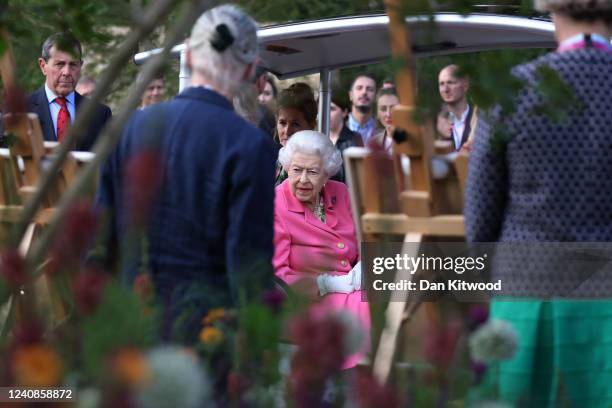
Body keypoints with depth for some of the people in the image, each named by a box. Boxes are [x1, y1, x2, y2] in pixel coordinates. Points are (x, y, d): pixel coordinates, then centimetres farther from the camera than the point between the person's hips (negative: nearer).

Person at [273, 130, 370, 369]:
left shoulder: (340, 193, 8)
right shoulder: (275, 208, -9)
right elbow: (275, 276, -12)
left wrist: (364, 266, -9)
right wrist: (331, 285, -15)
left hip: (355, 287, 6)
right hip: (311, 300, -5)